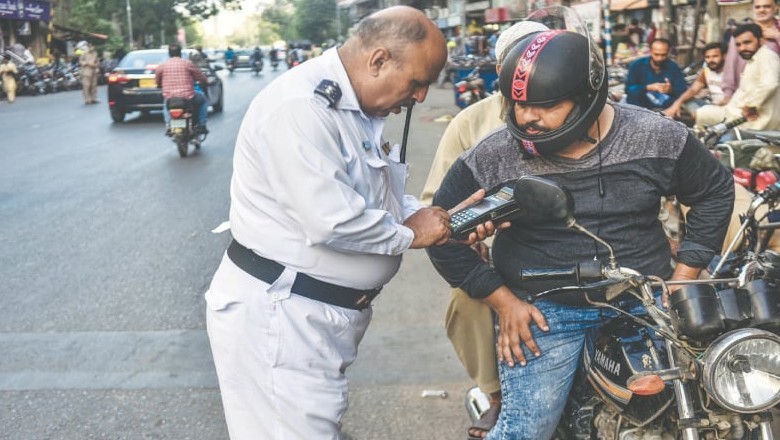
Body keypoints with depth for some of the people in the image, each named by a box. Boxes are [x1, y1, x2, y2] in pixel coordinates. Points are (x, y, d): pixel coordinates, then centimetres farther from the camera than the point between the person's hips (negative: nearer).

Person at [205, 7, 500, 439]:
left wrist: (443, 219, 0)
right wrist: (409, 234, -13)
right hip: (275, 315, -10)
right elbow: (332, 221, -30)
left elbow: (378, 200, 17)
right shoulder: (301, 105, -23)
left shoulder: (358, 111, 10)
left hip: (324, 313, 10)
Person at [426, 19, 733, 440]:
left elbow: (715, 190, 9)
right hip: (540, 311, -2)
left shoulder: (657, 137, -6)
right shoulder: (491, 157, -10)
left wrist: (683, 280, 3)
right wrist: (503, 300, -6)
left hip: (645, 305, 2)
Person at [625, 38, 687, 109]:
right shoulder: (637, 65, 1)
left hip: (667, 111, 0)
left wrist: (671, 90, -23)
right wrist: (648, 88, -19)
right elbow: (628, 89, -6)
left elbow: (684, 90, -1)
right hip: (640, 110, 0)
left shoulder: (674, 67, 4)